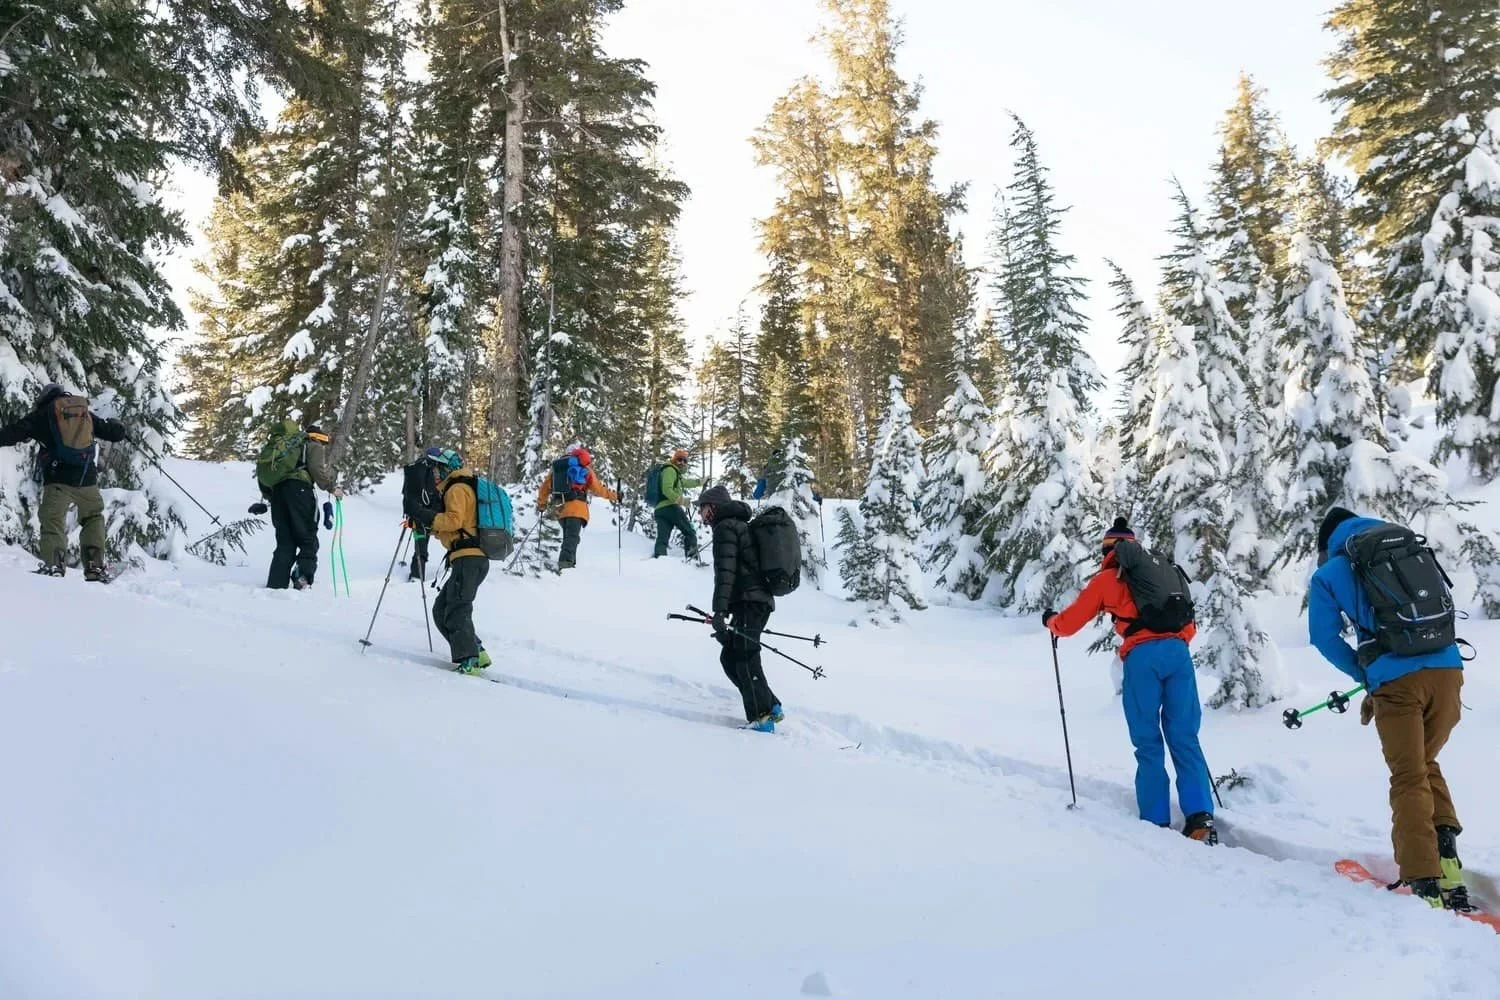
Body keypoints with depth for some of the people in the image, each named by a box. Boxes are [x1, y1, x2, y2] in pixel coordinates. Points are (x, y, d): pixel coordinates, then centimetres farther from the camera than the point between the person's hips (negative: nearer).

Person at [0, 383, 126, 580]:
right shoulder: (87, 414, 18)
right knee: (93, 519, 19)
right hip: (87, 479, 3)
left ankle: (53, 563, -25)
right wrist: (116, 427, 44)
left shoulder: (42, 414, 9)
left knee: (53, 520, -4)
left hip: (58, 479, -3)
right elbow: (117, 433, 22)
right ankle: (95, 566, 7)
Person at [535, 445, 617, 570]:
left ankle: (568, 562, 19)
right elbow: (598, 489, 6)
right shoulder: (585, 468, 5)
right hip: (576, 507, -5)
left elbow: (545, 487, 20)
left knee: (568, 536, 21)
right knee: (572, 537, -14)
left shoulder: (556, 467, 19)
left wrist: (541, 504, 33)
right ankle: (566, 562, -32)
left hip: (560, 508, 5)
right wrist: (613, 495, 18)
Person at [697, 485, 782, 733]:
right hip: (761, 600, 10)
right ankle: (770, 706, 13)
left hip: (748, 601, -10)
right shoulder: (742, 526, 27)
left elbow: (725, 572, -17)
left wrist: (719, 611, -23)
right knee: (730, 658, 12)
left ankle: (762, 718, -16)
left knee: (744, 658, -12)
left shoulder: (725, 527, -4)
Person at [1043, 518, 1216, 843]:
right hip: (1177, 651, 4)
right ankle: (1200, 816, -6)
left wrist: (1050, 620, 37)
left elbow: (1069, 623, 17)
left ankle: (1156, 822, 2)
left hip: (1142, 656, -3)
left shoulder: (1106, 579, 14)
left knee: (1148, 743, 3)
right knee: (1184, 738, 5)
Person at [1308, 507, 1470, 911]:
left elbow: (1325, 637, 4)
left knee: (1409, 778, 3)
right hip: (1447, 669, 4)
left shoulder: (1328, 574, 8)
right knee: (1426, 763, 23)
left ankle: (1425, 883, -5)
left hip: (1397, 680, -4)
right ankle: (1445, 852, 8)